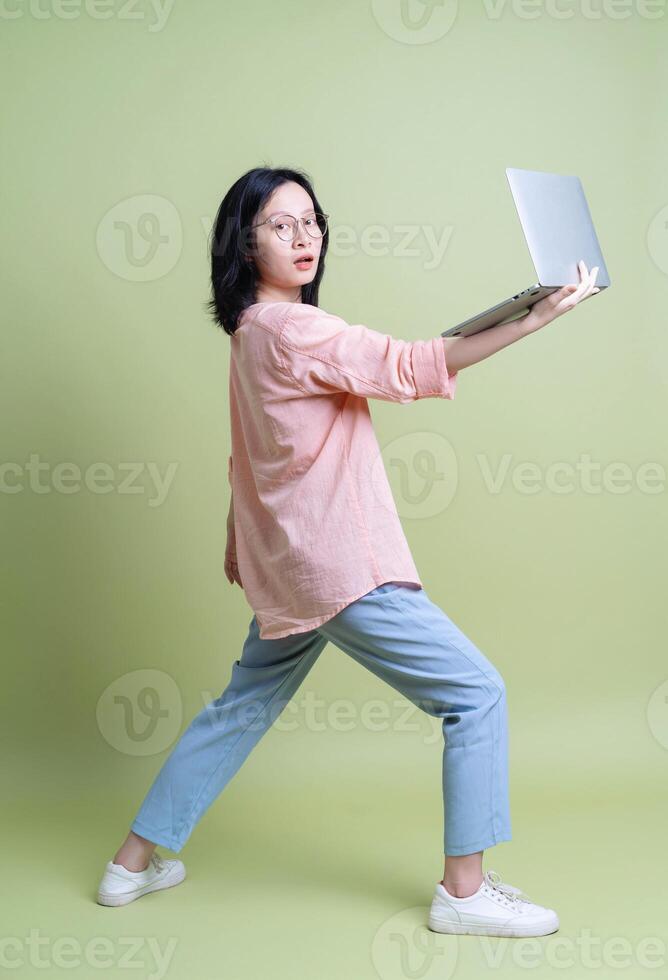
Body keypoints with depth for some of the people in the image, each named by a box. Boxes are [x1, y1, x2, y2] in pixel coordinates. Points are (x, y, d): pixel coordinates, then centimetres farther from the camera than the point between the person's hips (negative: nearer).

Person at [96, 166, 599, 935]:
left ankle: (135, 862, 30)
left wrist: (237, 542, 30)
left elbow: (247, 454, 21)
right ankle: (464, 891, 7)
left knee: (243, 708, 21)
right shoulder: (292, 330, -16)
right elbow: (413, 367, -23)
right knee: (476, 694, -1)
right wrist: (535, 317, -29)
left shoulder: (250, 333, 13)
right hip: (343, 569, -10)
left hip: (286, 569, 10)